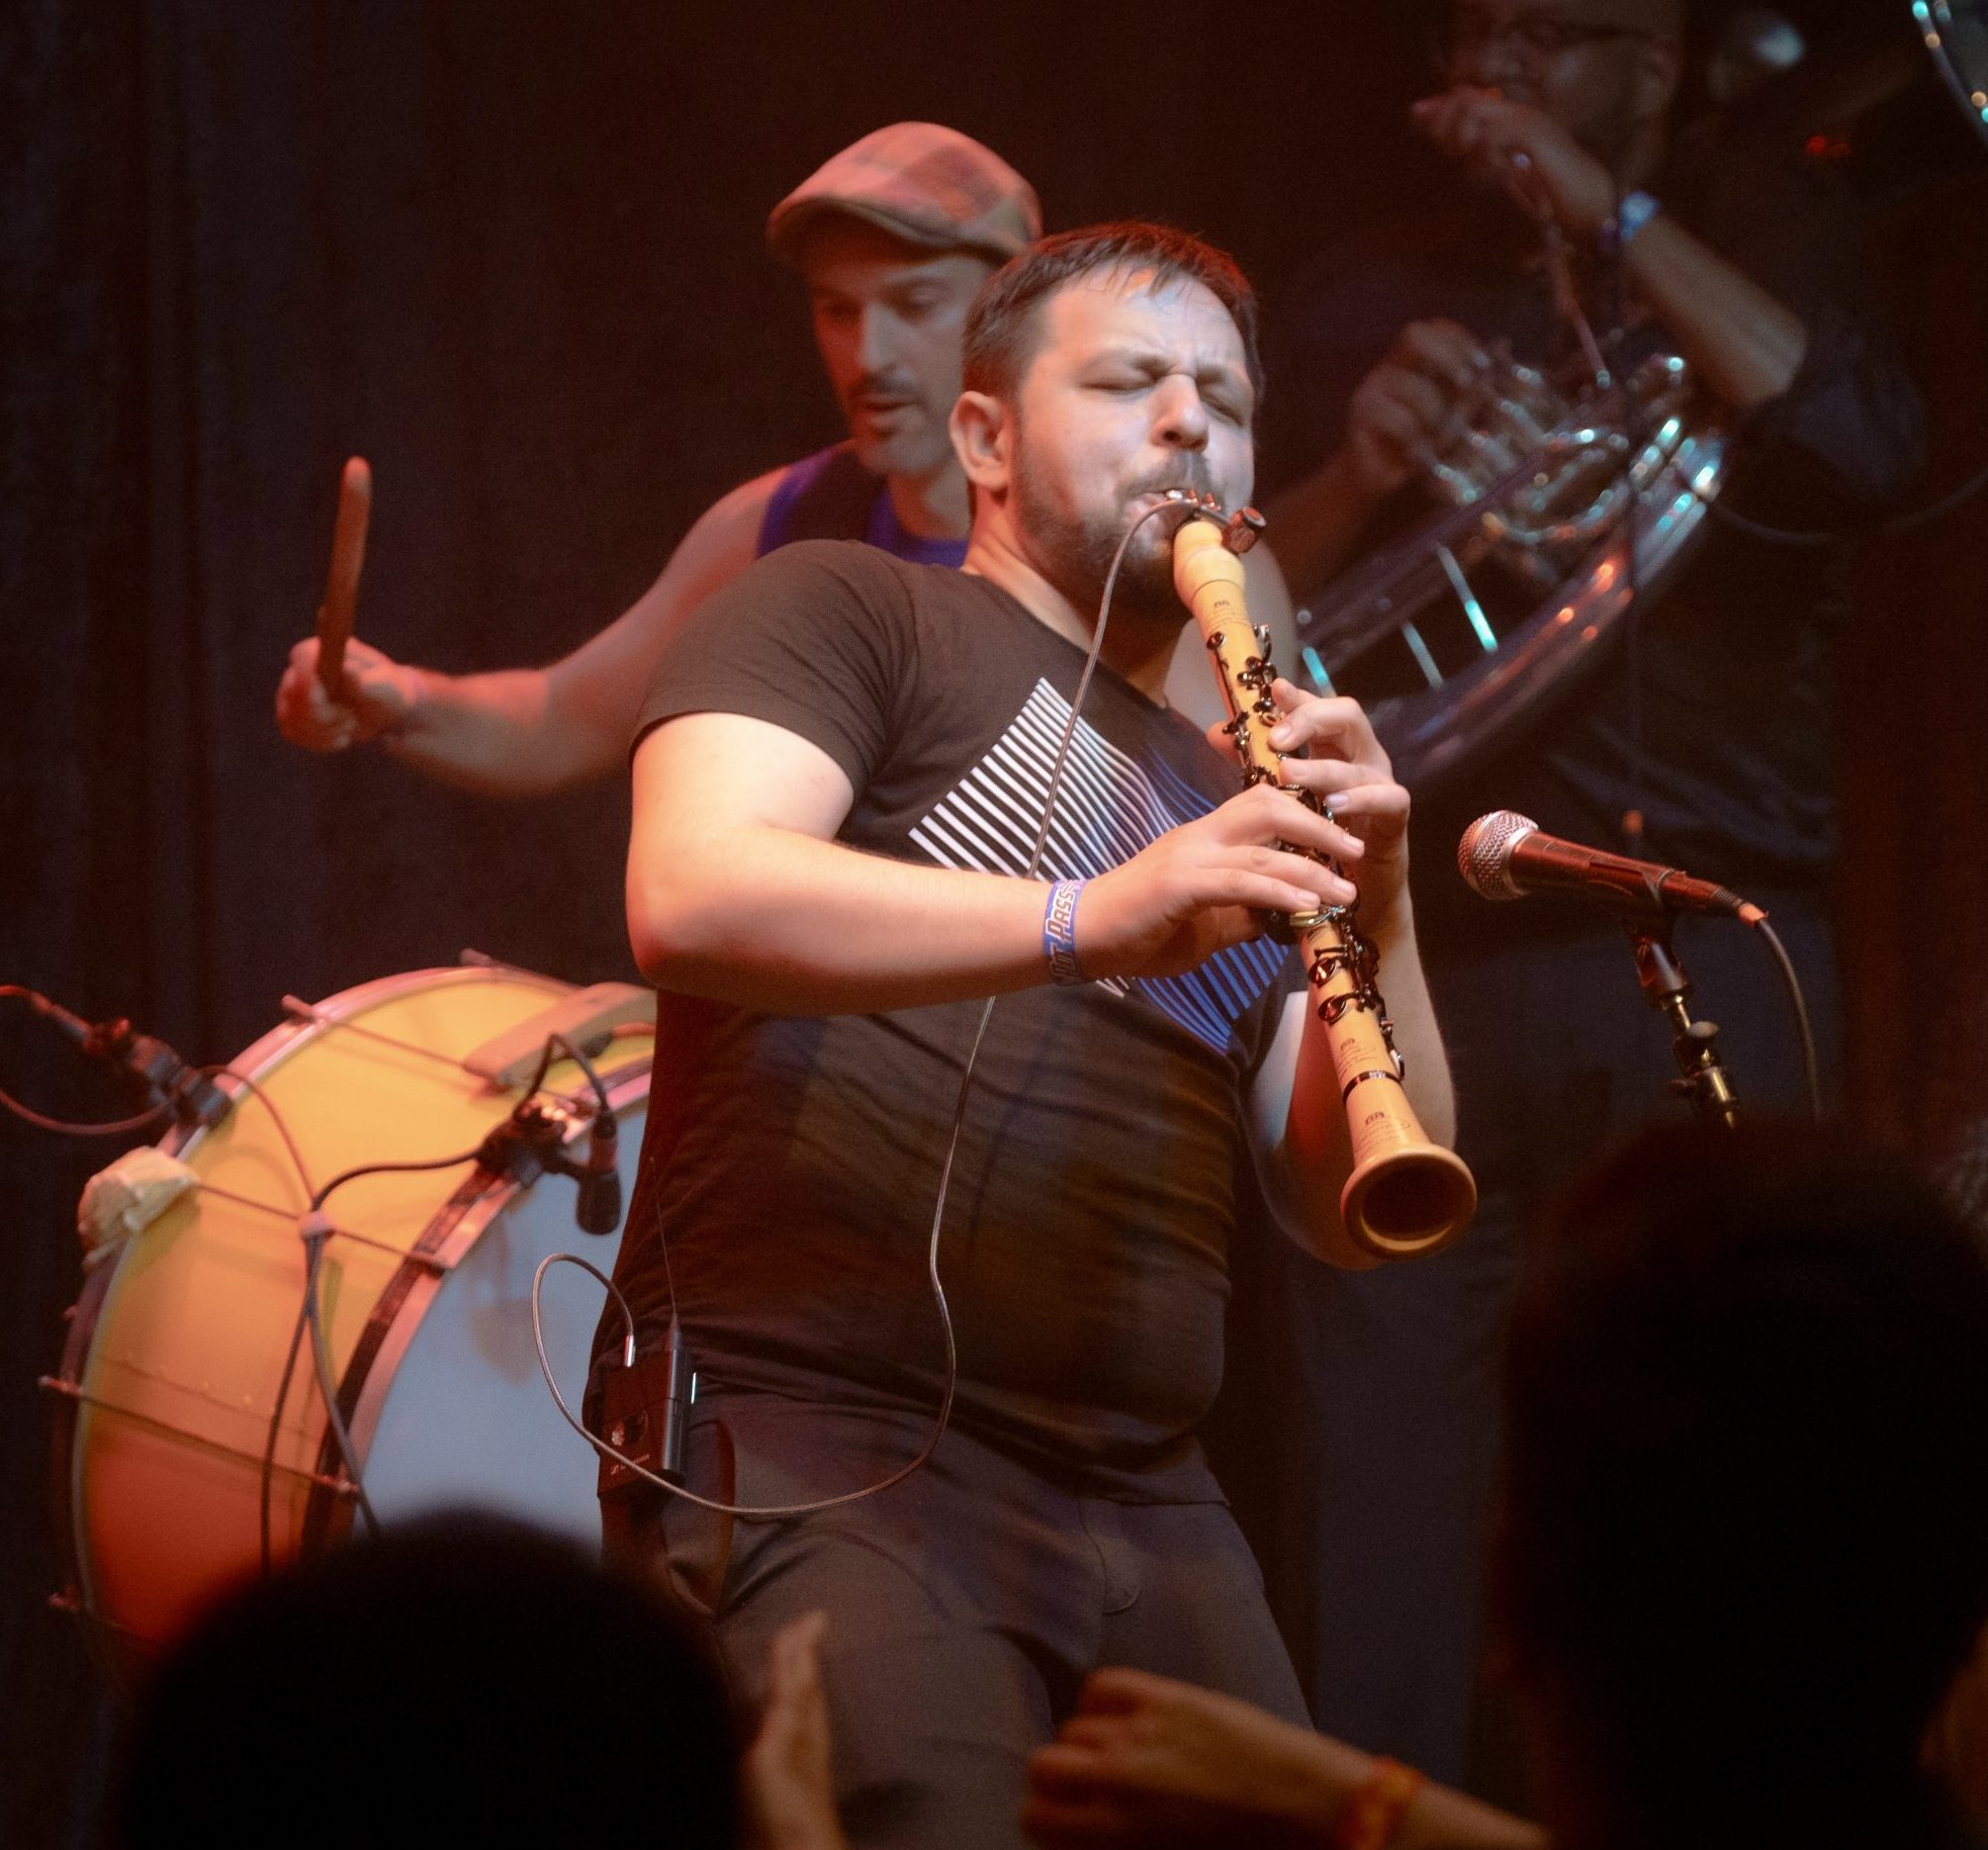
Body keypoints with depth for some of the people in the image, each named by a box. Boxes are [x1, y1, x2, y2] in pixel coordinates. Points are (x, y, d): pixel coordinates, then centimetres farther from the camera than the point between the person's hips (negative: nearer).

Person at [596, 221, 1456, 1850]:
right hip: (821, 1450, -7)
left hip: (1147, 1509, 7)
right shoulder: (844, 614, 9)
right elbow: (688, 898, -12)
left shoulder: (1227, 809, 25)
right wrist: (1097, 916, -23)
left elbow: (1361, 1217, 15)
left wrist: (1378, 909, -2)